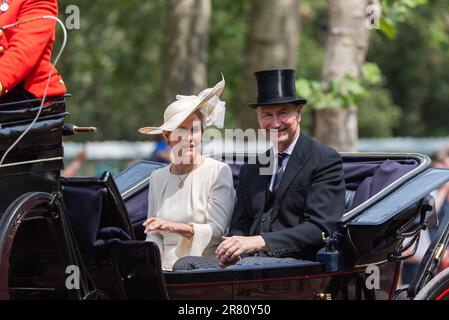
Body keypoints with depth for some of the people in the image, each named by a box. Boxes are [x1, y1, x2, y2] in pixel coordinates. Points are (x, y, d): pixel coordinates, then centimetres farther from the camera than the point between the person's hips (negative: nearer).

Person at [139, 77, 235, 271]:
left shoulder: (219, 172, 0)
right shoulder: (158, 178, 16)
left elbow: (217, 231, -9)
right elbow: (154, 235, 15)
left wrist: (175, 227, -23)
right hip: (167, 269, 5)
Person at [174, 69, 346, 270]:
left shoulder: (326, 161, 3)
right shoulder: (250, 170, 24)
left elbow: (319, 229, -8)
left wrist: (258, 242, -20)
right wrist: (231, 250, -6)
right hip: (251, 259, 6)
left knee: (245, 268, -38)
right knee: (184, 264, -21)